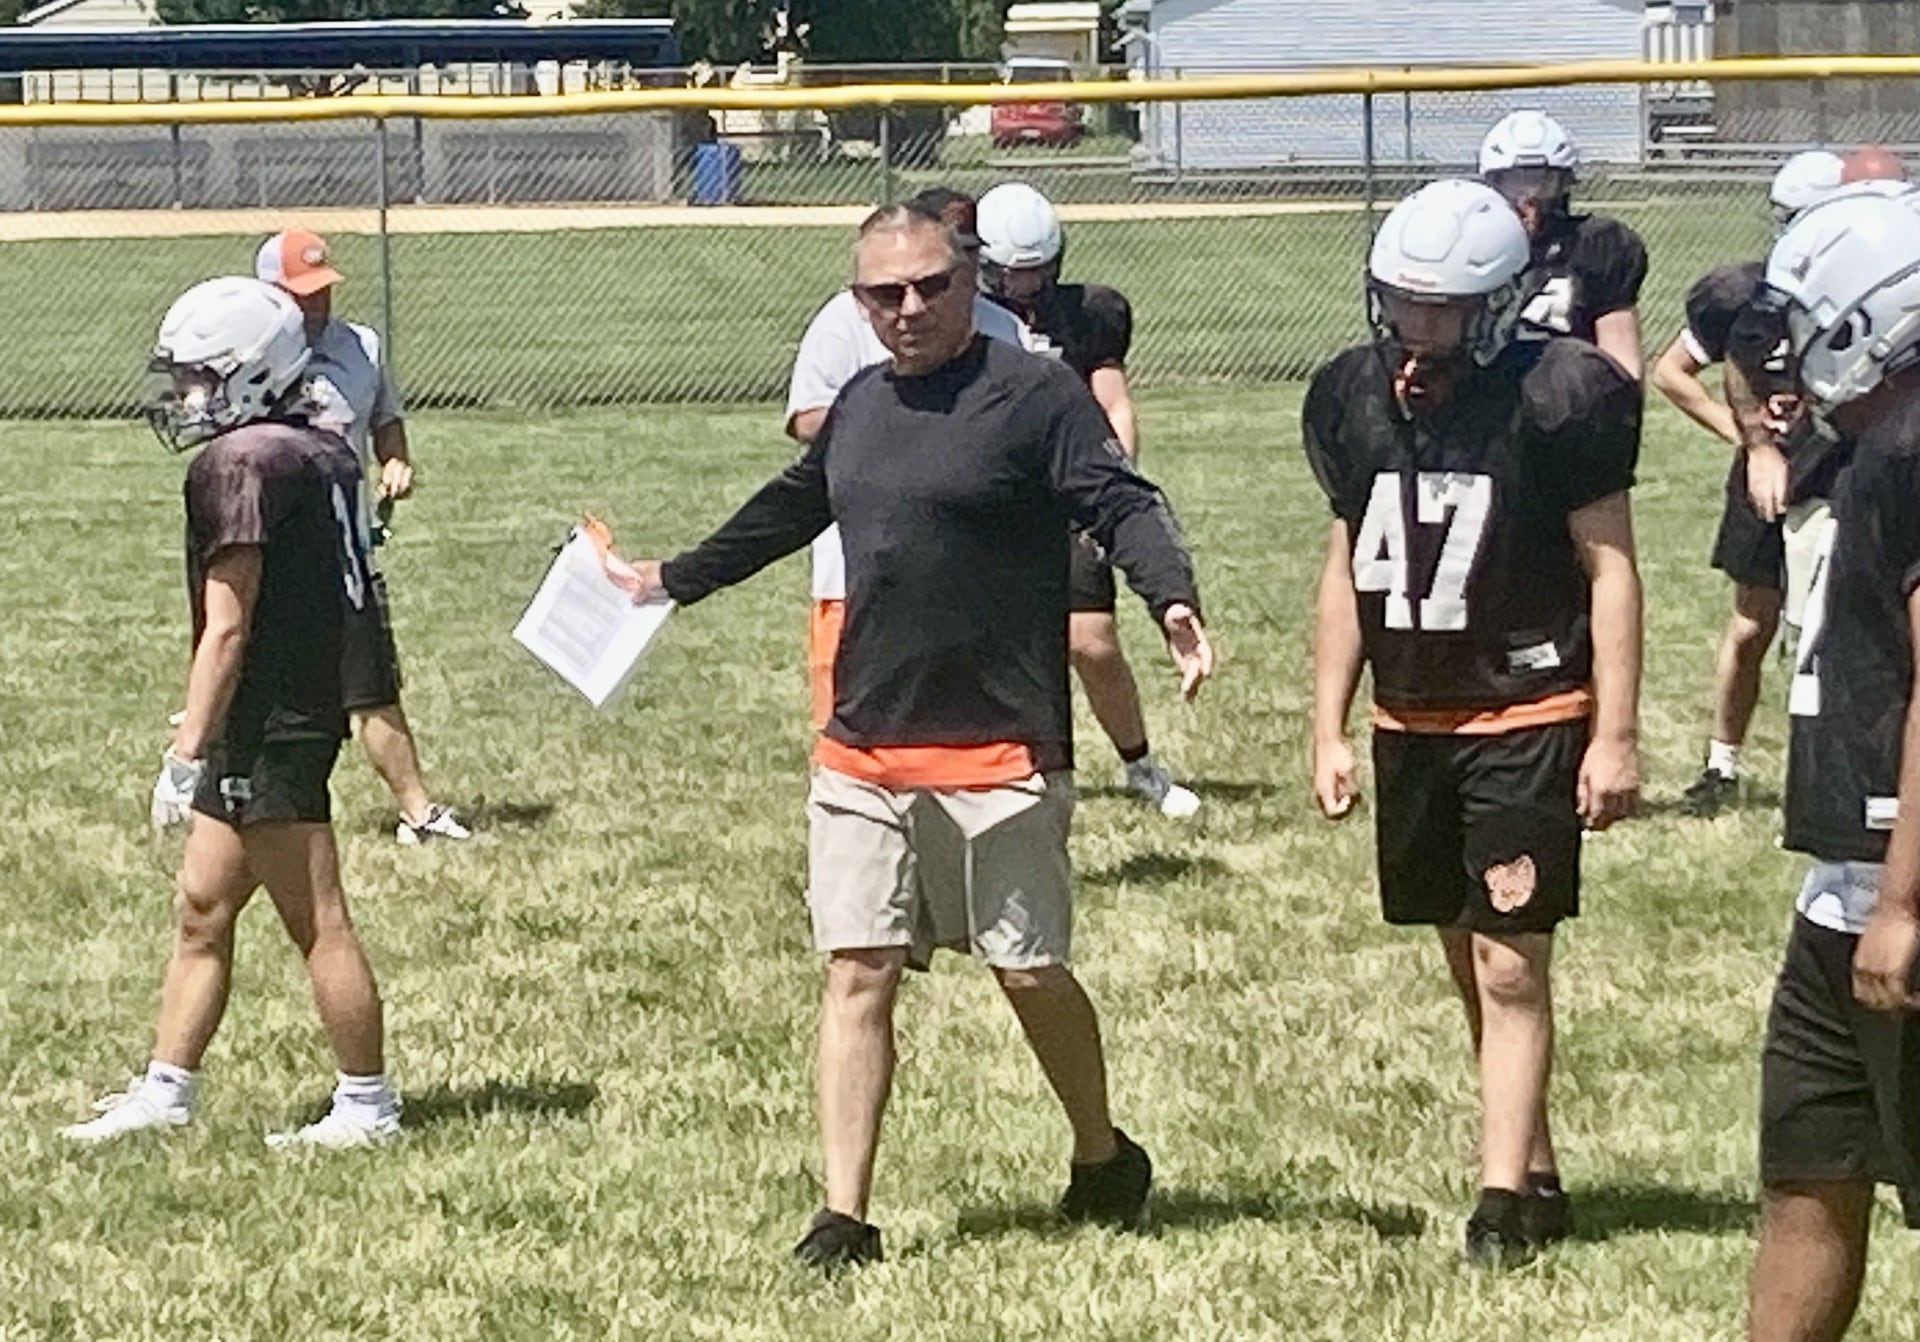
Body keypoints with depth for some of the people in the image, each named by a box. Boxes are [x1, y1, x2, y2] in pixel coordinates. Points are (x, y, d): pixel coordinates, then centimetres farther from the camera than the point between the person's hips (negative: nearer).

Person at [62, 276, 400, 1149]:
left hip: (263, 727, -10)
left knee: (318, 924, -2)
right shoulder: (319, 452, 12)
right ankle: (164, 1093, 20)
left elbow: (227, 627, -19)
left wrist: (187, 752, -17)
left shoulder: (238, 464, -15)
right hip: (306, 709, 10)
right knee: (202, 912, 15)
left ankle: (368, 1105, 4)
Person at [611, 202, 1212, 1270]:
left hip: (1000, 752, -5)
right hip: (863, 751, 5)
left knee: (1032, 974, 4)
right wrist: (672, 581, 39)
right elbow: (790, 510, 30)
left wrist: (1173, 598, -36)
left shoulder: (1036, 395, -6)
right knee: (857, 974, 0)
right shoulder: (860, 406, 14)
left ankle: (1104, 1158, 29)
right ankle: (845, 1217, 3)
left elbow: (1122, 504, -17)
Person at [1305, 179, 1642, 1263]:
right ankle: (1537, 1175, 22)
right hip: (1410, 722, 6)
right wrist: (1329, 731, 12)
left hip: (1529, 716, -6)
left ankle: (1501, 1200, -8)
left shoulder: (1556, 398, -12)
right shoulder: (1356, 399, 5)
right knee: (1472, 965, 12)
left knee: (1511, 965, -8)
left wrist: (1615, 735, -11)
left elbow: (1611, 569, -8)